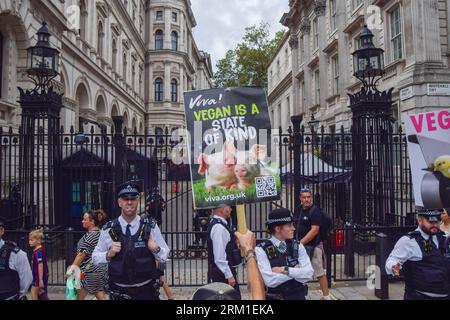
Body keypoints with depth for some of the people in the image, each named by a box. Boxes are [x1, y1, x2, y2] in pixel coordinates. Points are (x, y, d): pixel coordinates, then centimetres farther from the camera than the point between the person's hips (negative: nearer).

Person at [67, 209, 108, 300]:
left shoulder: (89, 236, -17)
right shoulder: (100, 233, 7)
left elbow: (82, 254, -16)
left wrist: (73, 266, -6)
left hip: (90, 270, -8)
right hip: (102, 269, 8)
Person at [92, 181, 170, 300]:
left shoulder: (150, 226, -5)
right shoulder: (108, 229, -5)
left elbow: (165, 256, 0)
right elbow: (95, 258, 3)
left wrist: (156, 249, -20)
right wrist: (109, 254, -15)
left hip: (147, 291, 0)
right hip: (119, 292, 1)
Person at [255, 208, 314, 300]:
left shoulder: (297, 246, -3)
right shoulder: (261, 250, -15)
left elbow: (308, 274, -11)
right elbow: (270, 281, -22)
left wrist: (285, 270, -20)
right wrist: (296, 271, -14)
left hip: (298, 296, 3)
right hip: (274, 297, -3)